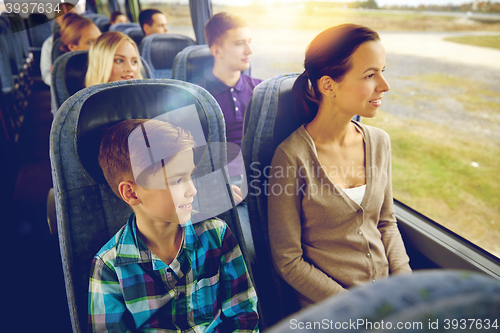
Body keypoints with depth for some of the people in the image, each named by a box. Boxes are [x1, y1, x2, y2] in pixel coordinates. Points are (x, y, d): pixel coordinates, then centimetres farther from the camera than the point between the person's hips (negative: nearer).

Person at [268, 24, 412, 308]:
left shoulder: (379, 142, -1)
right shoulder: (292, 156, -19)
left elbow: (386, 222, 10)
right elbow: (288, 260, -12)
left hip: (386, 291, 4)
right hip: (329, 307, -4)